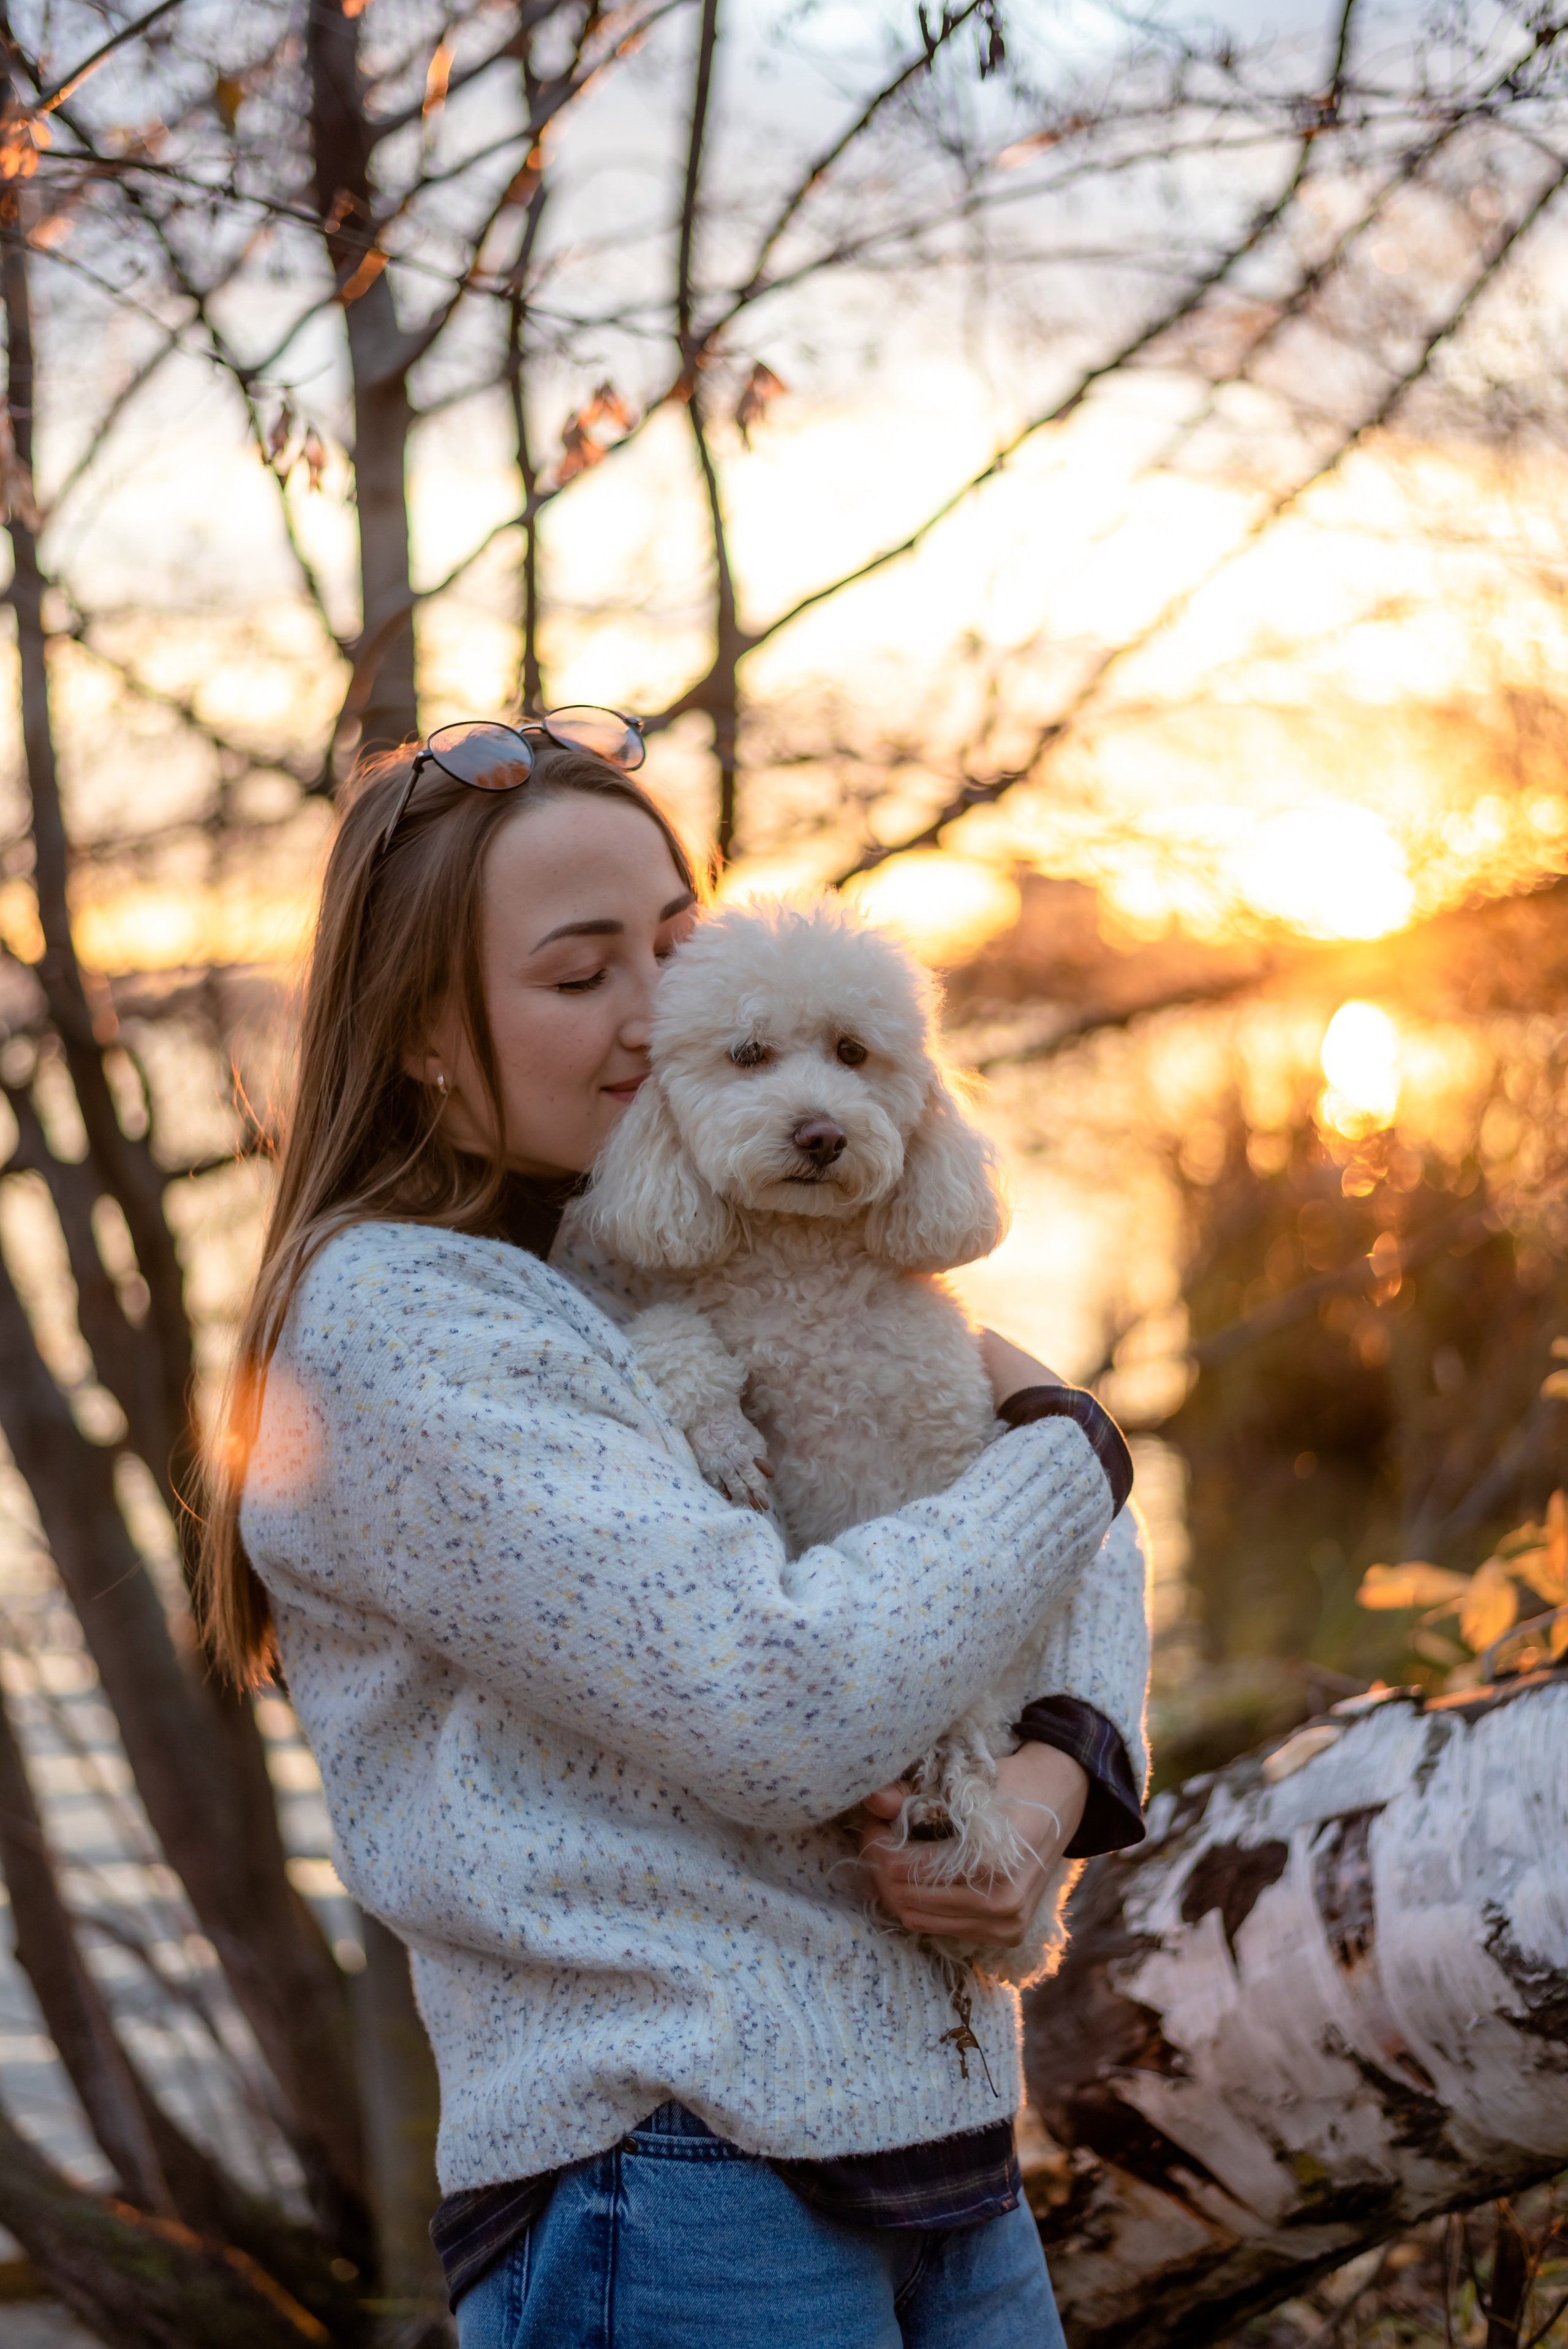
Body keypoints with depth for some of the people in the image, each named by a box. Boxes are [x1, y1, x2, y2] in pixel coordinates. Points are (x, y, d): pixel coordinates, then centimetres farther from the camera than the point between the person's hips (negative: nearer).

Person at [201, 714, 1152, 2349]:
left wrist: (1061, 1767, -8)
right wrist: (1063, 1446, -6)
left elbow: (1088, 1544, 14)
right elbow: (778, 1711, -20)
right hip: (668, 2199, -7)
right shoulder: (386, 1323, -12)